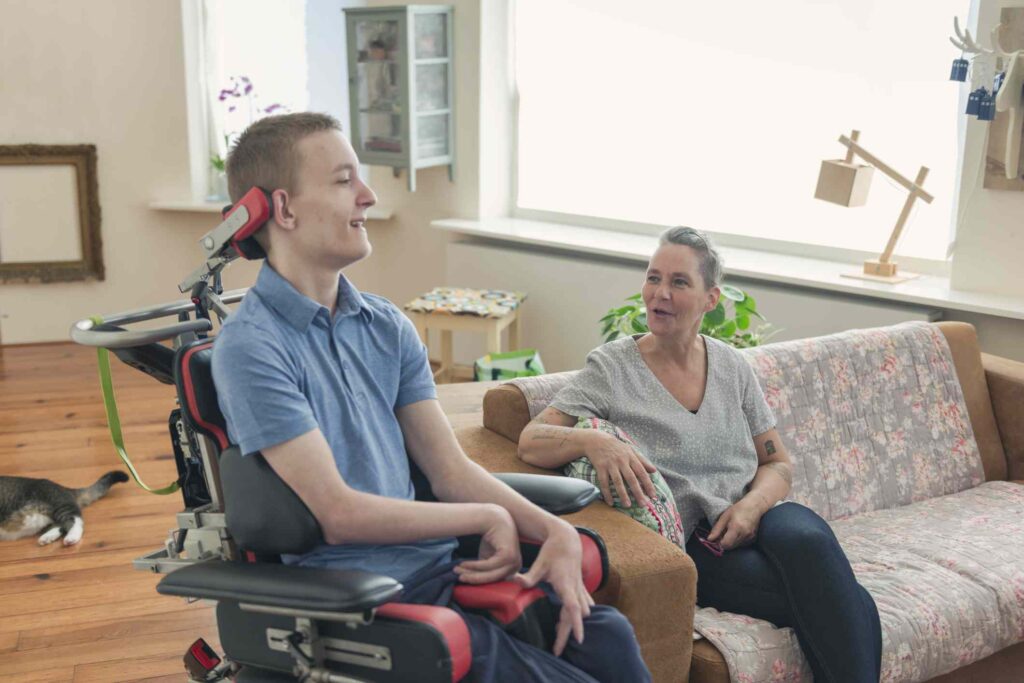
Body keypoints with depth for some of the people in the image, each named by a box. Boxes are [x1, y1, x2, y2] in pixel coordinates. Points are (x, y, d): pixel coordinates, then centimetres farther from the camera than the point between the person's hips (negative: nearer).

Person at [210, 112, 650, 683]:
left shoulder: (387, 326, 10)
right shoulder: (251, 348, -11)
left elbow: (450, 469, 8)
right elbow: (338, 513, -14)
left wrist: (555, 531, -7)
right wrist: (488, 518, -6)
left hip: (439, 566, 6)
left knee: (609, 637, -12)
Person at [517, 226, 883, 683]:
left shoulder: (731, 365, 10)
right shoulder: (611, 367, -2)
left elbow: (778, 463, 13)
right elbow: (530, 441, -11)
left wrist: (751, 507, -10)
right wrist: (592, 442, -33)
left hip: (755, 521, 4)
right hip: (691, 545, -4)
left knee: (807, 539, -33)